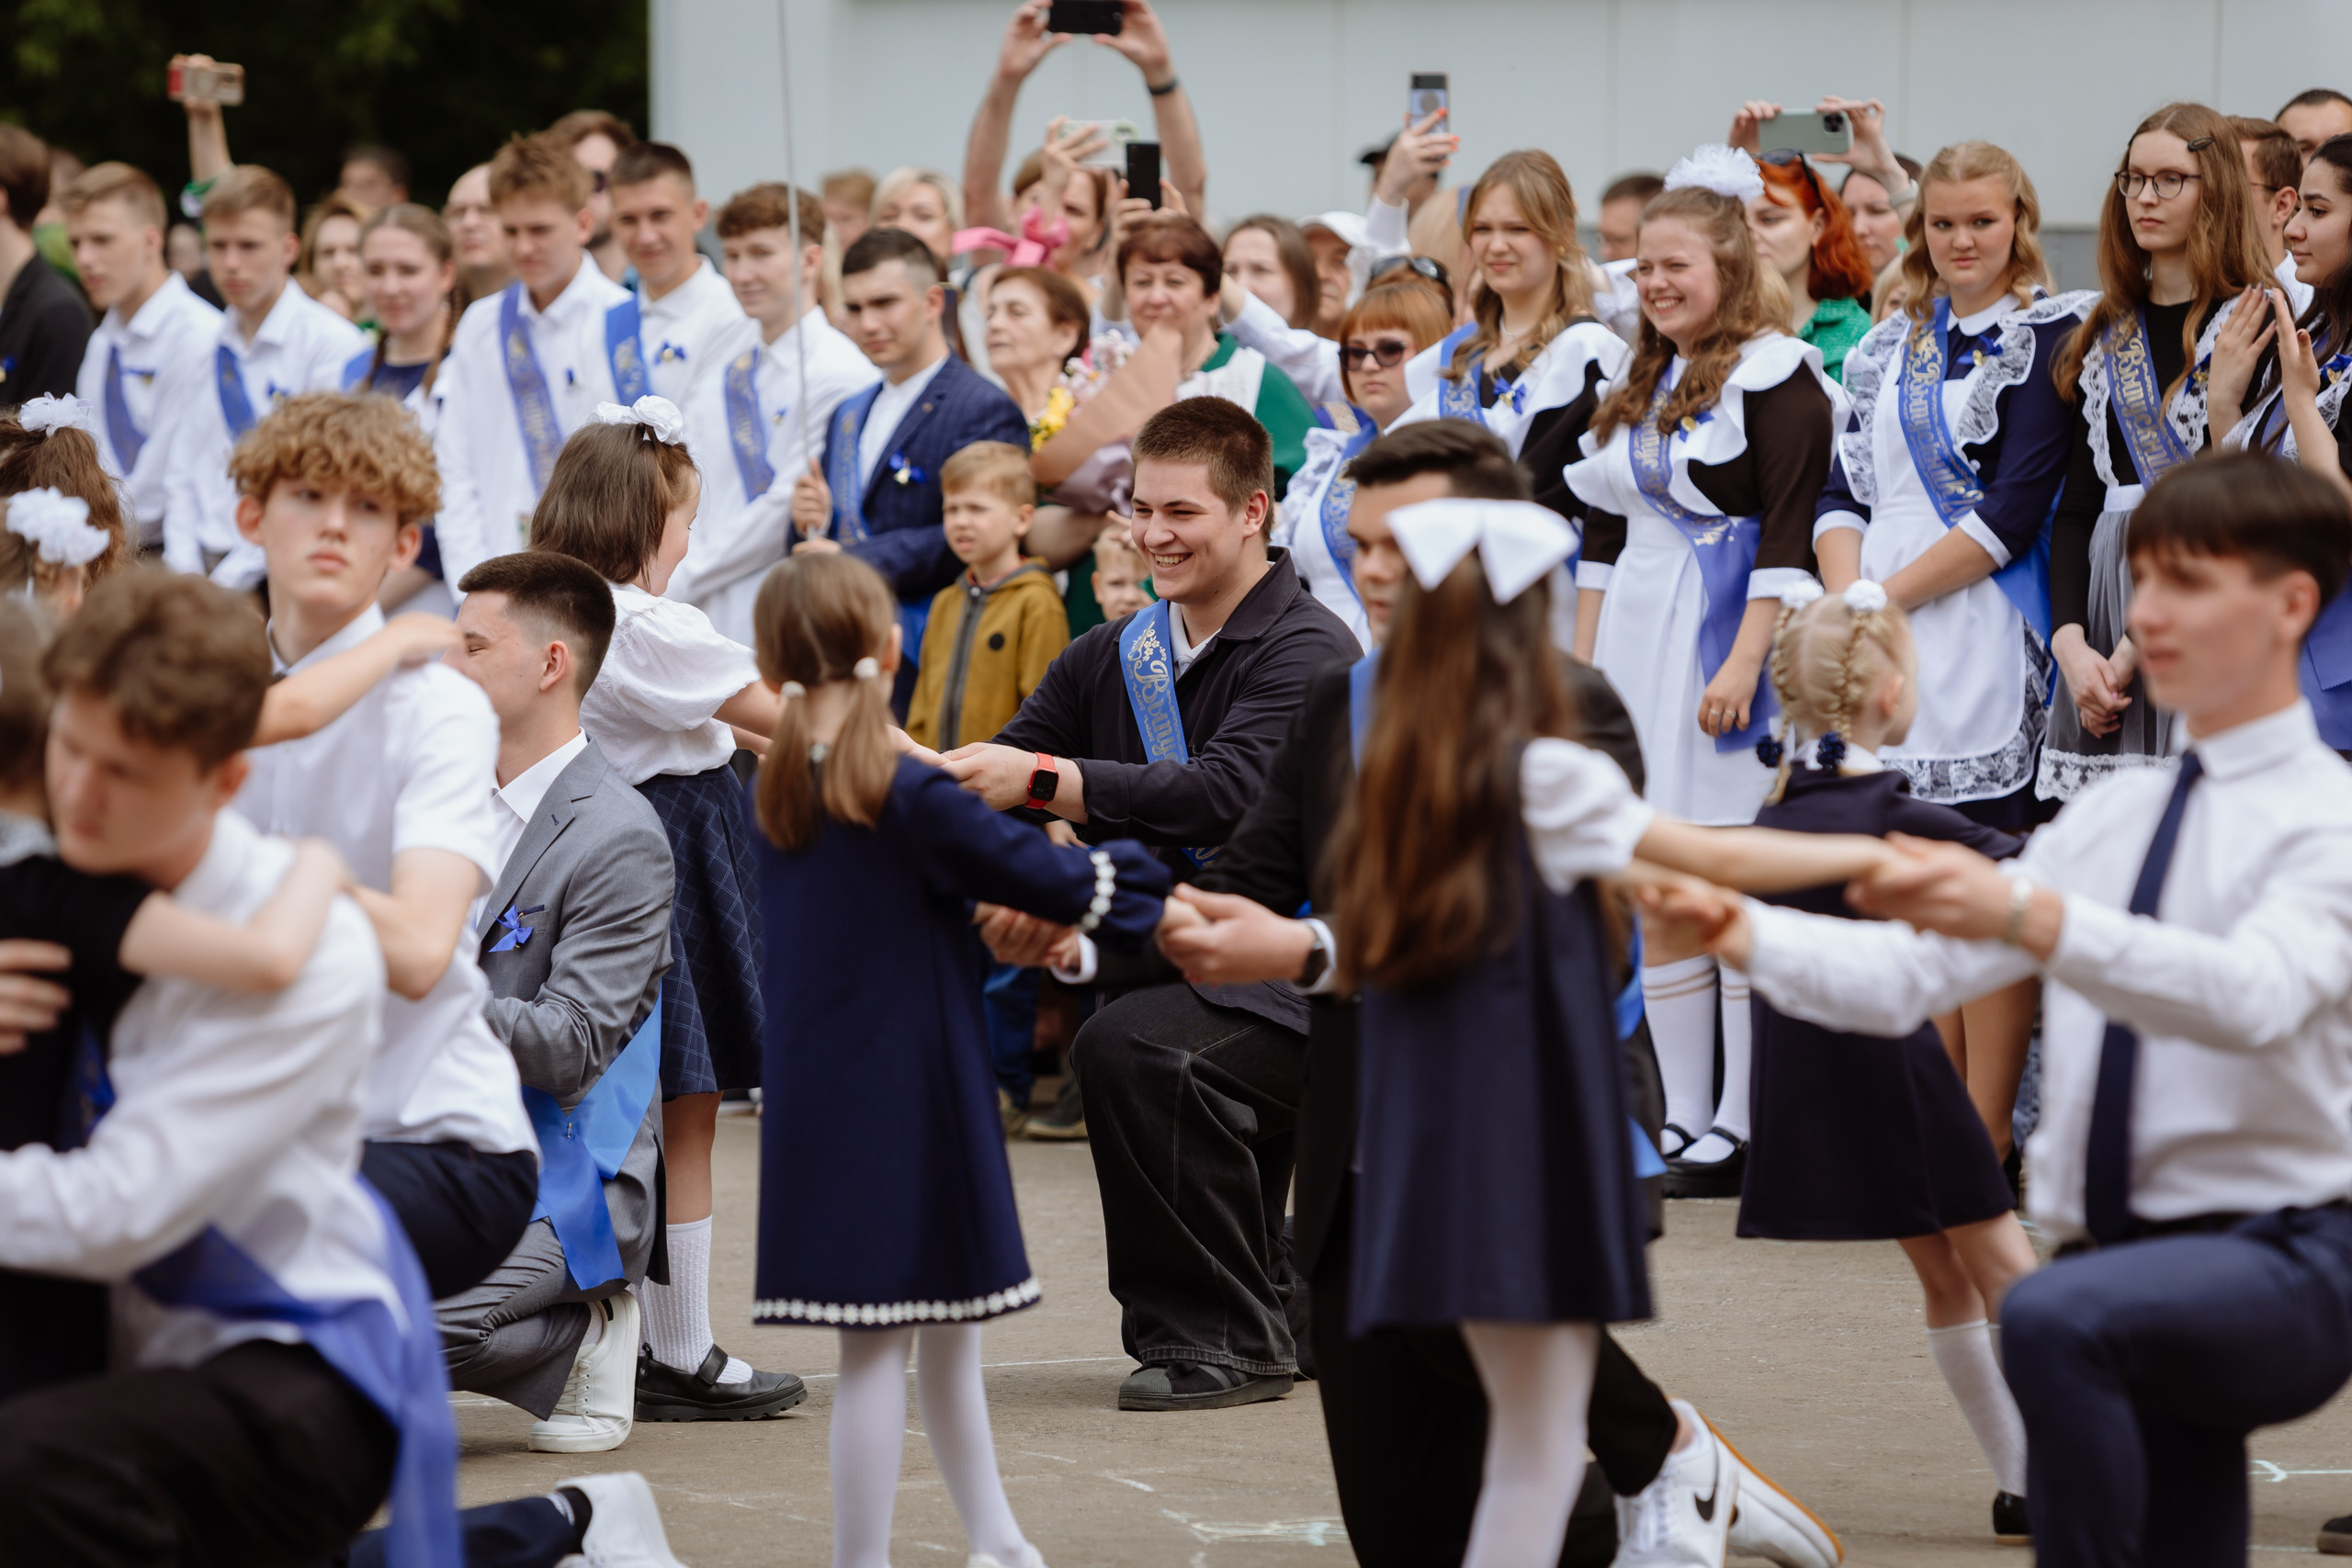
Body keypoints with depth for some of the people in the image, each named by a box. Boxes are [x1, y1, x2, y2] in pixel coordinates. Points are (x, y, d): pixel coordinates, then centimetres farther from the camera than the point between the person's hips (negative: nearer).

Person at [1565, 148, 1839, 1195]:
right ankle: (1684, 1124, 10)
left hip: (1725, 644, -8)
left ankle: (1742, 1128, -3)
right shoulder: (1640, 386, 18)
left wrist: (1743, 664, -20)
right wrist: (1580, 667, 16)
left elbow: (1788, 533, -14)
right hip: (1640, 646, 8)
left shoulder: (1774, 375, -7)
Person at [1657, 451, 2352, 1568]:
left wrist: (2031, 920, -39)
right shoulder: (2112, 818, 17)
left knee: (2054, 1317, -36)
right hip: (2132, 1275, 7)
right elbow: (1915, 979, 10)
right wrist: (1752, 936, -9)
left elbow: (2255, 994, -26)